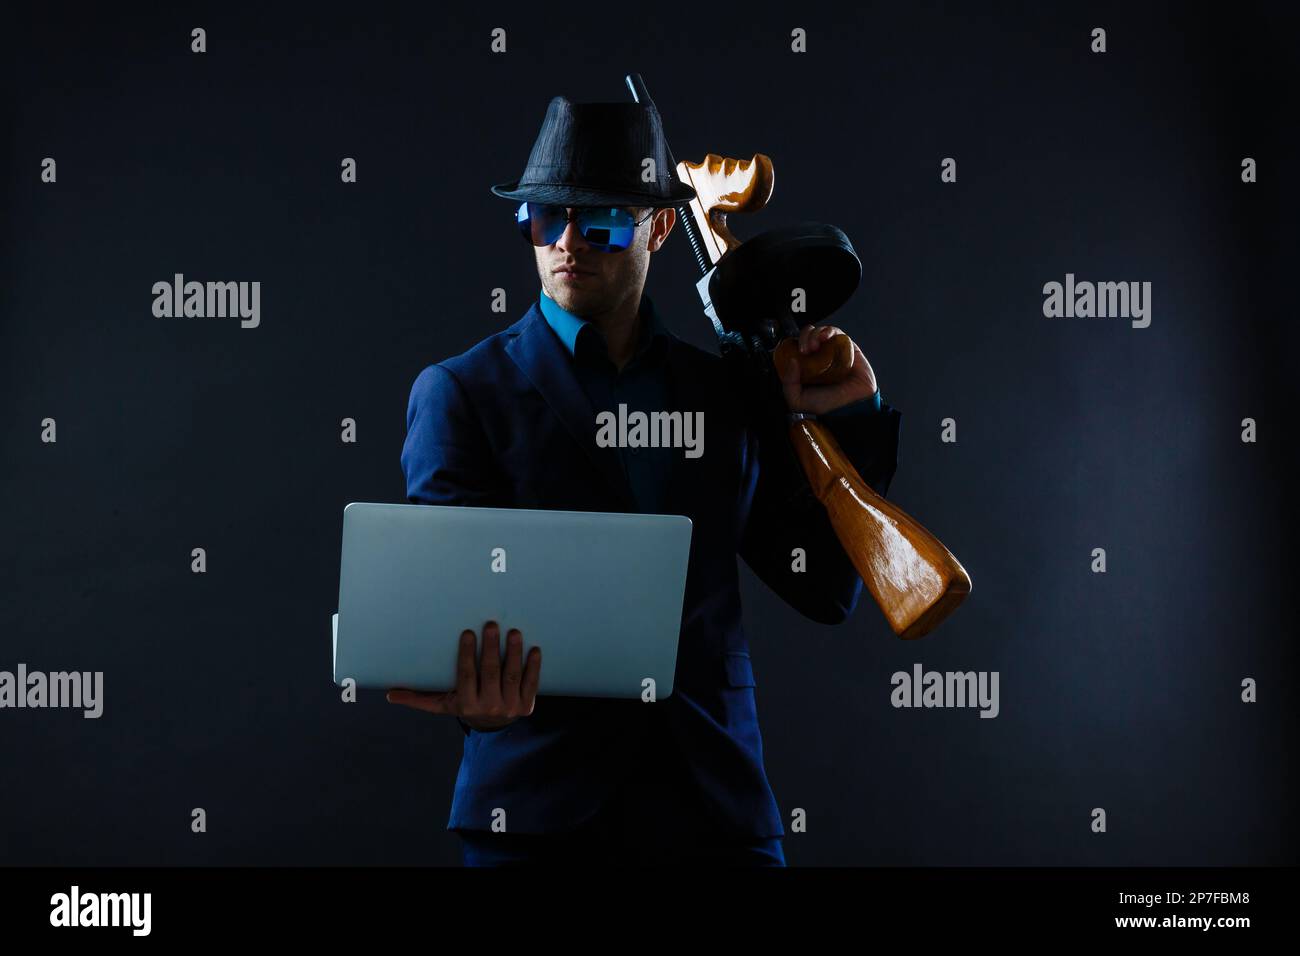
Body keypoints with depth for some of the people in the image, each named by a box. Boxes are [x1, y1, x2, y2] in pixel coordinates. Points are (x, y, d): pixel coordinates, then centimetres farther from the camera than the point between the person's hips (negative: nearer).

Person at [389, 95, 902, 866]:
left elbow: (827, 591, 9)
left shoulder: (726, 392, 8)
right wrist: (476, 693, -32)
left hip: (716, 800, 3)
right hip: (541, 805, -2)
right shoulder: (459, 393, 0)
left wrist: (850, 419, 0)